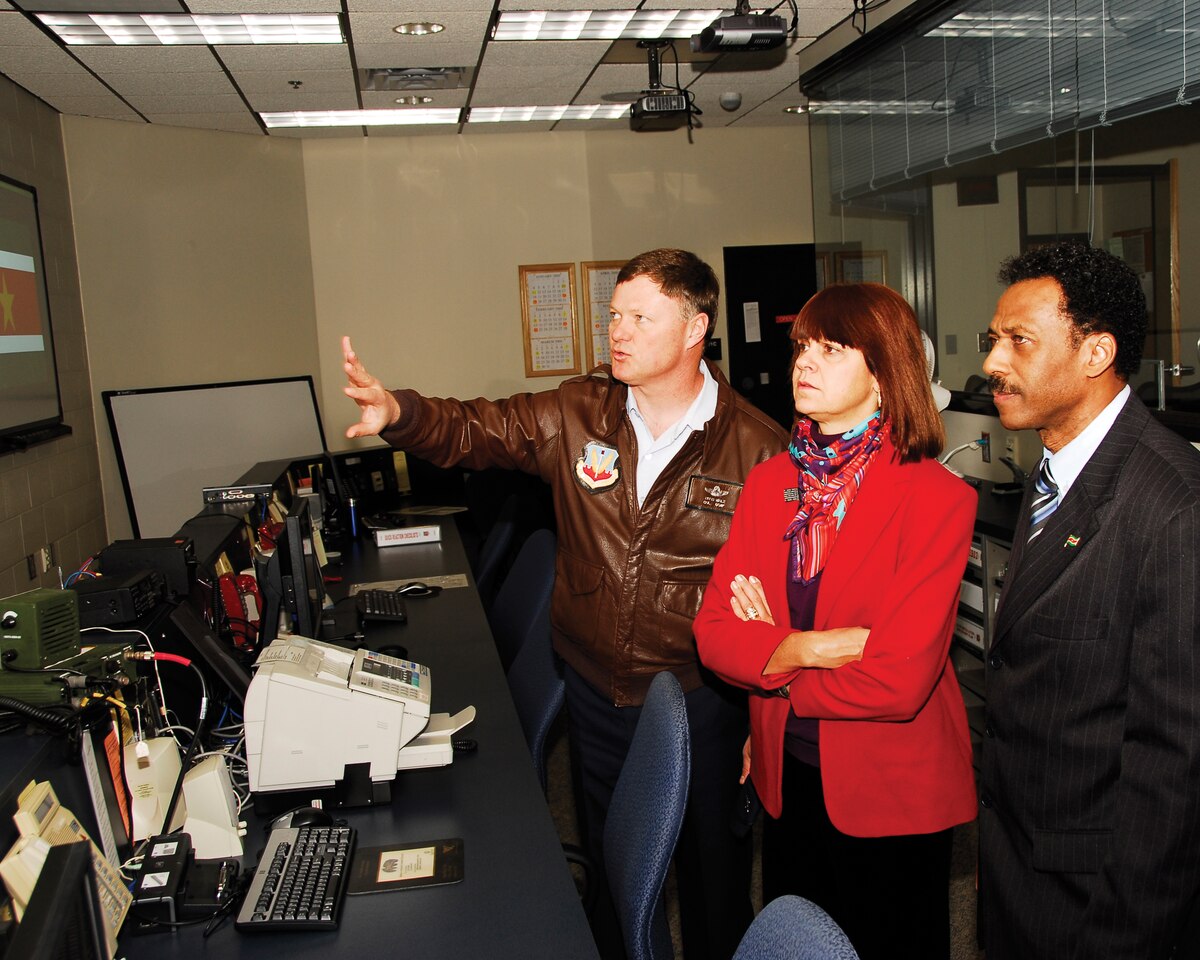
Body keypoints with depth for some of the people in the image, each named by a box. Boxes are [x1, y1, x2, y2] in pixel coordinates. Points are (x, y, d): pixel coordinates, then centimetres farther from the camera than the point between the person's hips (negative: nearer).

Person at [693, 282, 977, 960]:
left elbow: (899, 680, -24)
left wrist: (772, 655, -12)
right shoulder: (770, 483, -1)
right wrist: (816, 647, -23)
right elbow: (714, 632, -7)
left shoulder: (938, 498, -18)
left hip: (893, 795, -5)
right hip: (789, 780, 5)